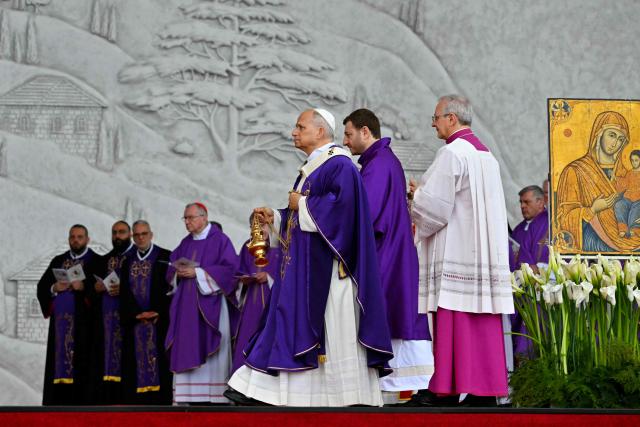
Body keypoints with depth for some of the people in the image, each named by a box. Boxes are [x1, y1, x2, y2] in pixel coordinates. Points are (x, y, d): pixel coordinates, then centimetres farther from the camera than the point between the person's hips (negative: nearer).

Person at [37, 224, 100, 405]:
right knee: (59, 364, 1)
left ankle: (82, 404, -6)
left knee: (82, 367, -7)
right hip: (60, 322, 4)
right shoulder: (58, 261, 18)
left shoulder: (97, 262, 4)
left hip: (83, 324, -4)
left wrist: (84, 286, -18)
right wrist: (55, 288, -7)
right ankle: (58, 406, 2)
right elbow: (41, 287, 13)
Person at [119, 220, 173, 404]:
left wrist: (156, 312, -13)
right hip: (134, 320, 3)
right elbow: (124, 292, 7)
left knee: (159, 363, -6)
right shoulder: (127, 261, 13)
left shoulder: (165, 257, 2)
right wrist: (138, 314, -7)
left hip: (159, 319, -3)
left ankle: (161, 401, -6)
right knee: (136, 362, 0)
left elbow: (170, 288, -5)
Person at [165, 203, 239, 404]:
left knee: (210, 349, -8)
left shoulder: (220, 240, -1)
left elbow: (230, 268, -12)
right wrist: (179, 273, -4)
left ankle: (216, 396, -7)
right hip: (186, 305, 6)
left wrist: (197, 272, -14)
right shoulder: (185, 243, 18)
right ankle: (193, 396, 0)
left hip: (209, 303, -6)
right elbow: (171, 269, 20)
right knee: (189, 350, 0)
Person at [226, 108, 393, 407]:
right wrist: (276, 219, 9)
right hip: (302, 269, 10)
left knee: (332, 334, -6)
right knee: (294, 326, 6)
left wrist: (301, 204, -13)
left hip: (325, 268, -10)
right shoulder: (311, 169, 20)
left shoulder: (339, 165, -9)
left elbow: (342, 205, -25)